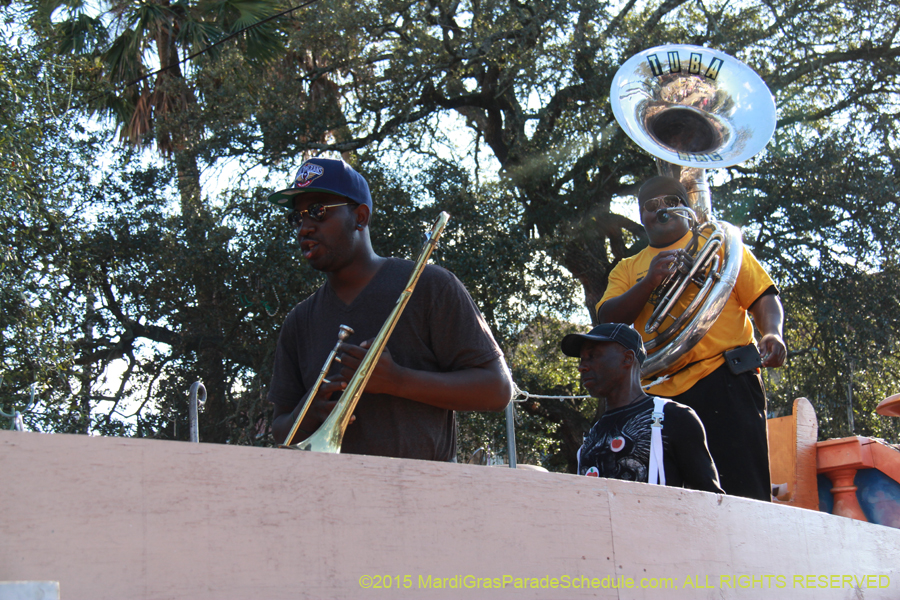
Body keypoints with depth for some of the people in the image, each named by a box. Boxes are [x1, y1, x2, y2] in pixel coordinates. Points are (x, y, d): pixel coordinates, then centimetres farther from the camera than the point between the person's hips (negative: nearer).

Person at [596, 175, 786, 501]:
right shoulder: (628, 269, 21)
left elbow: (762, 295, 7)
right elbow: (608, 318, 5)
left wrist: (773, 334, -13)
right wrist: (649, 282, -9)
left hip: (724, 379, -3)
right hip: (661, 391, 3)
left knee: (744, 488, -11)